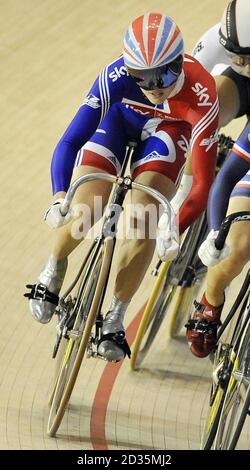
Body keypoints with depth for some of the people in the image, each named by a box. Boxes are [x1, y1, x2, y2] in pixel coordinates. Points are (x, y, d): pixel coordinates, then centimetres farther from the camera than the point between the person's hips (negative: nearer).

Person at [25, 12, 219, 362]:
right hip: (121, 118, 1)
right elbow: (70, 141, -37)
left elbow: (203, 182, -39)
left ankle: (115, 320, 0)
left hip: (168, 130, 0)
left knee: (142, 221, -19)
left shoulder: (201, 97, -39)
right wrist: (59, 199, -52)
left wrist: (174, 230, -54)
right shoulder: (116, 77, -38)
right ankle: (55, 267, 20)